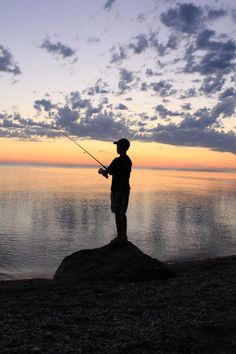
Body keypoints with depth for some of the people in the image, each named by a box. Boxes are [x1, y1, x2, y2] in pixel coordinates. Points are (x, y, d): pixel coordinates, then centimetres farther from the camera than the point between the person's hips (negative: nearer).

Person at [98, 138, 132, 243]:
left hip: (118, 190, -9)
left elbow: (106, 172, -12)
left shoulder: (118, 160, -16)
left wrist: (102, 171, 11)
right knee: (122, 213, 14)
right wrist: (107, 171, 19)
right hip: (125, 188, 9)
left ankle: (120, 236, 2)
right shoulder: (128, 160, 12)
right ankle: (124, 236, 20)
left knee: (118, 214, -2)